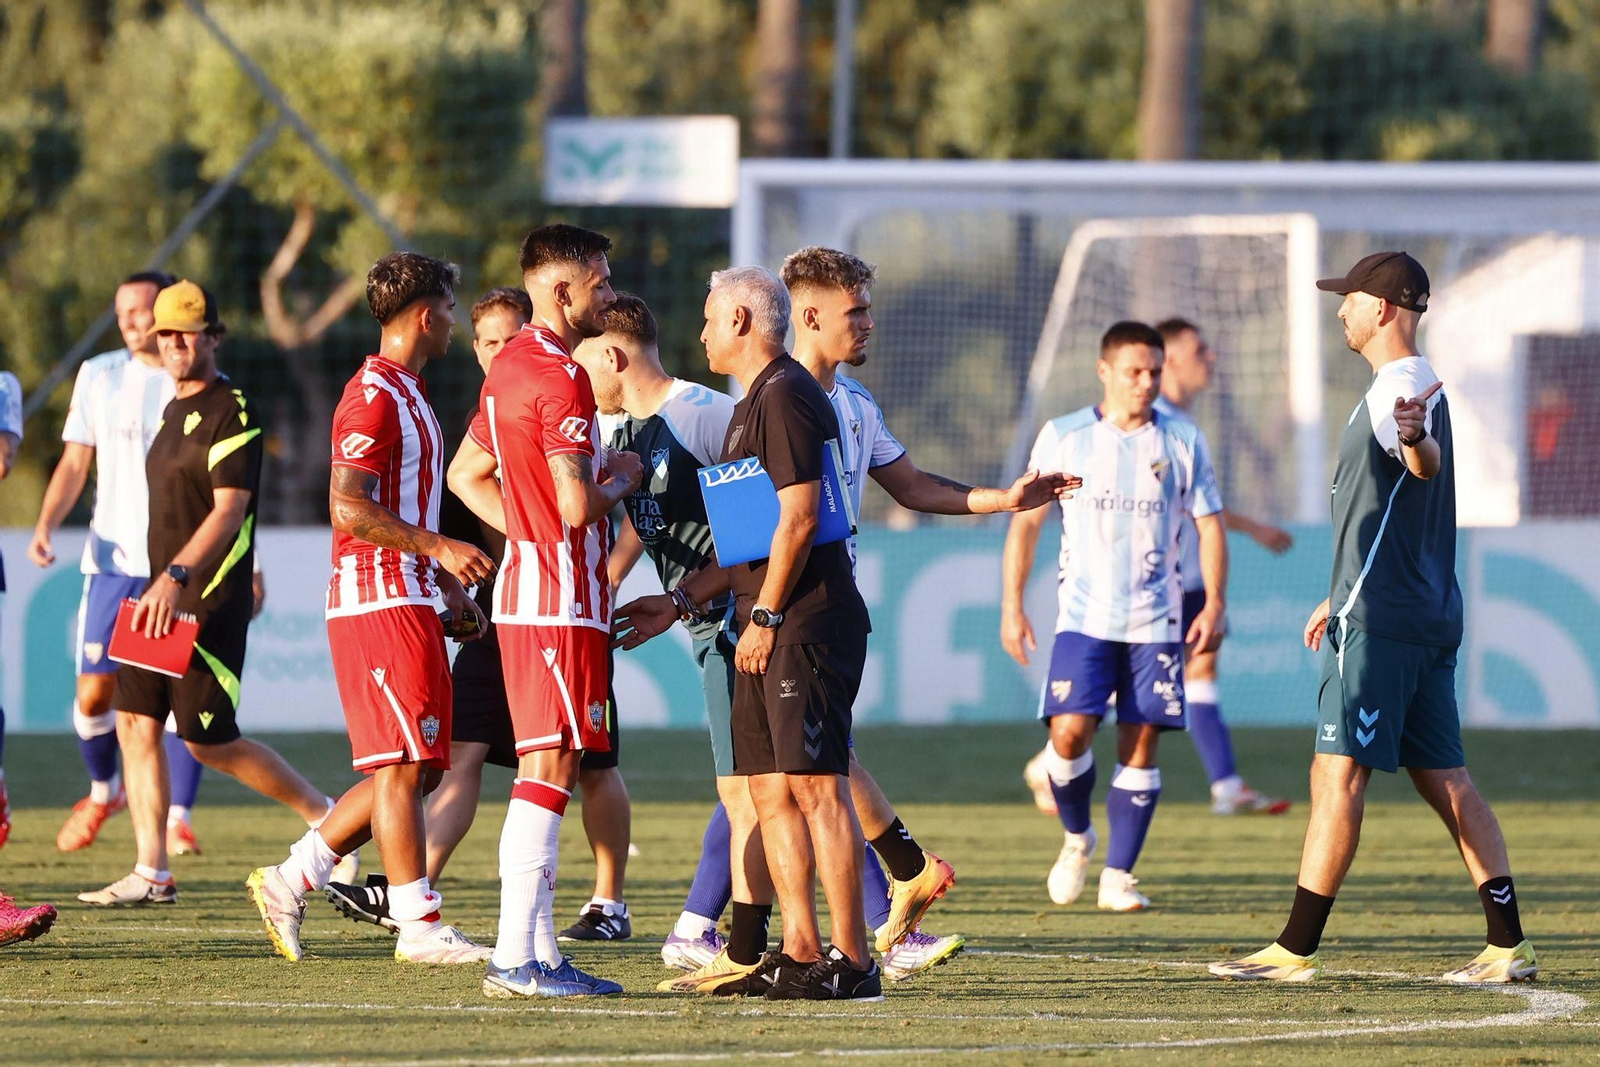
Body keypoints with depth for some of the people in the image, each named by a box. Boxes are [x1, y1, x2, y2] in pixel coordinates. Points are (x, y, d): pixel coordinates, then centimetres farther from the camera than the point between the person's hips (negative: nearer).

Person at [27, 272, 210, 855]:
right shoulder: (99, 377, 8)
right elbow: (75, 462, 11)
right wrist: (45, 525, -4)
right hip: (114, 558, 2)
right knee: (94, 692, -2)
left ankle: (177, 817, -3)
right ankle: (103, 791, 24)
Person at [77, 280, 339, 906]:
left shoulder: (232, 413, -12)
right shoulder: (174, 411, 16)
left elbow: (229, 510, -21)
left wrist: (176, 578, -31)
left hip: (210, 598, -9)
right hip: (165, 596, 9)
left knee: (209, 742, -6)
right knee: (135, 722, 1)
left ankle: (324, 817, 8)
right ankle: (151, 874, 3)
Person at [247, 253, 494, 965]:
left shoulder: (408, 395, 20)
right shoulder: (374, 397, -12)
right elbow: (348, 508, -20)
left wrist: (448, 584, 20)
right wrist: (439, 547, -20)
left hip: (407, 598, 10)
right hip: (379, 601, -10)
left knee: (417, 767, 9)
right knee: (405, 765, -9)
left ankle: (291, 881, 13)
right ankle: (419, 926, -7)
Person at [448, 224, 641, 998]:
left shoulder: (510, 368, 15)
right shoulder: (560, 376, -16)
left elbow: (467, 475, 25)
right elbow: (578, 505, -22)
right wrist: (622, 478, -2)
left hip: (526, 581, 10)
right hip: (561, 598, -10)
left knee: (544, 771, 12)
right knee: (549, 769, -10)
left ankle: (538, 950, 14)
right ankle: (516, 957, -12)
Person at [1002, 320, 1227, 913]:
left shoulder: (1183, 442, 5)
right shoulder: (1063, 438, 2)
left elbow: (1210, 524, 10)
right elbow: (1026, 521, 7)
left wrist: (1214, 603, -2)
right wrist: (1012, 605, 1)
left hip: (1156, 620, 1)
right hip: (1084, 615, -1)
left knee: (1140, 746, -2)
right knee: (1069, 731, -15)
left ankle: (1118, 876, 5)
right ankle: (1077, 836, 12)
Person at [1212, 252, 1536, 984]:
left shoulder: (1400, 390, -14)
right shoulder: (1408, 389, 20)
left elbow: (1428, 466, -36)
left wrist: (1415, 438, -60)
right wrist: (1345, 598, 36)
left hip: (1380, 622, -10)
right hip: (1429, 615, 10)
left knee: (1338, 775, -8)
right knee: (1444, 779, 8)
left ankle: (1297, 950, -9)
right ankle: (1508, 945, 5)